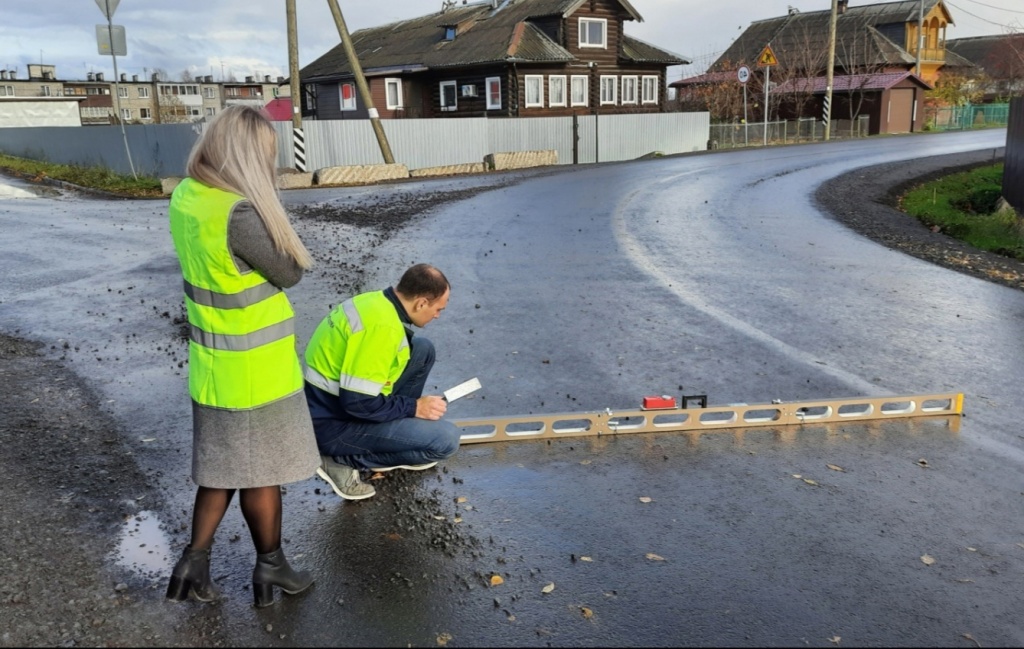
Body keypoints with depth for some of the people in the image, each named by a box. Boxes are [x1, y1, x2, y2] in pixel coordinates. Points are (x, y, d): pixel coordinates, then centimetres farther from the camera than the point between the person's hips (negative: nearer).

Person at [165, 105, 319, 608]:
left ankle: (194, 560, 27)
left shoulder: (186, 197, -1)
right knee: (261, 470, 11)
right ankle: (270, 566, 30)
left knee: (226, 465, 22)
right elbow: (291, 272, -14)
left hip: (214, 363, 8)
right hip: (255, 370, -8)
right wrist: (266, 207, -9)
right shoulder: (239, 214, -28)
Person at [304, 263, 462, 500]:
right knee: (446, 439, -14)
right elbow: (357, 402, -27)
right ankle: (343, 459, -5)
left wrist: (410, 405, 23)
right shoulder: (383, 327, -26)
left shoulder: (376, 301, 2)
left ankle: (401, 431, 15)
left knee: (422, 349, 8)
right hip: (333, 425, -9)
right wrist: (414, 407, -13)